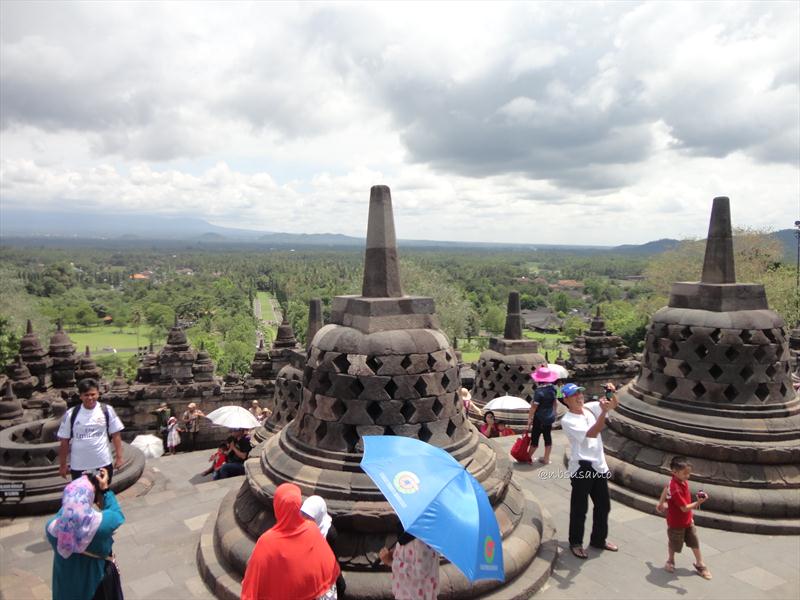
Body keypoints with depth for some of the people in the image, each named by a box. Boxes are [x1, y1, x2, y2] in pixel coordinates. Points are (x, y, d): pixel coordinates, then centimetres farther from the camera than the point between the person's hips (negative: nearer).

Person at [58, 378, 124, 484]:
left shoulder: (107, 411, -5)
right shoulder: (71, 414, -5)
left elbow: (115, 435, -1)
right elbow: (64, 441, 2)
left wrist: (119, 457, -4)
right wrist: (62, 465, 5)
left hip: (103, 464, 0)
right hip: (78, 467, 0)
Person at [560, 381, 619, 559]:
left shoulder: (590, 408, 5)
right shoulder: (567, 420, -15)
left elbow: (614, 404, 9)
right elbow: (592, 433, -24)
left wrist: (611, 392, -12)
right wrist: (603, 412, -31)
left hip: (599, 466, 7)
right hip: (581, 468, -7)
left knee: (603, 505, 18)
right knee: (579, 508, 4)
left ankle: (598, 539, 37)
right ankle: (575, 543, 21)